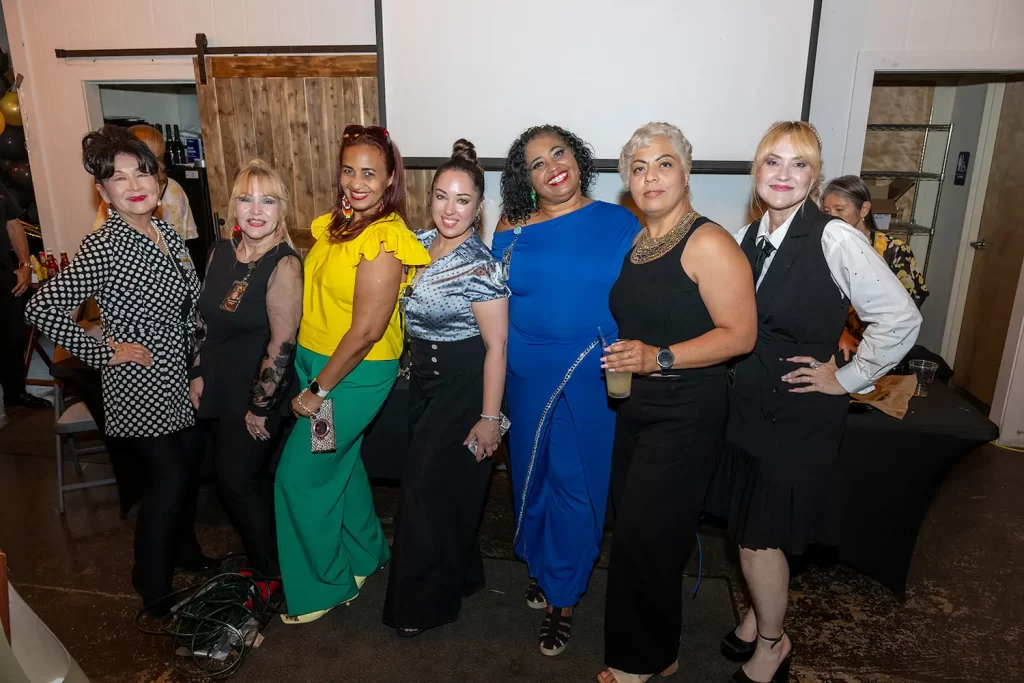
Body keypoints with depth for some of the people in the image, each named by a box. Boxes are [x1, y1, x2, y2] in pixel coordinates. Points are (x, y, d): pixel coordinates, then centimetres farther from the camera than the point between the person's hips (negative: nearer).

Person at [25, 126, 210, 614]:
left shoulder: (166, 233, 4)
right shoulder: (102, 248, -20)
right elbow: (42, 309, -23)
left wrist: (197, 363, 8)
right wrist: (103, 352, -18)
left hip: (180, 377, 7)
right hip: (139, 383, -7)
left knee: (189, 467, 19)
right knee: (169, 479, 1)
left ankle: (184, 548, 43)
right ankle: (153, 586, 23)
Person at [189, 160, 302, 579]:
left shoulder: (283, 265, -21)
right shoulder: (221, 253, 1)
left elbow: (282, 344, -22)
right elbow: (204, 321, 11)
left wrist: (260, 407, -16)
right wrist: (197, 374, 8)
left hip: (257, 396, -6)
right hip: (219, 390, 7)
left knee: (236, 481, 3)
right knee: (251, 478, 19)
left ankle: (273, 572, 27)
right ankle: (262, 557, 41)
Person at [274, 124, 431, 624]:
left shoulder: (384, 240, -23)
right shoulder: (339, 224, 4)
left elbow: (366, 331, -24)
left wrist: (319, 390, -15)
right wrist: (313, 378, 9)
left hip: (354, 375, -8)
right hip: (316, 360, 8)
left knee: (300, 475, 2)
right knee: (341, 463, 21)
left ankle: (325, 585, 23)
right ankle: (365, 555, 43)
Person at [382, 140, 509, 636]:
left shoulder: (480, 267, -20)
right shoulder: (420, 244, 2)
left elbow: (496, 346, -20)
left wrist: (490, 417, -20)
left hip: (463, 389, -8)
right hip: (424, 381, 8)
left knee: (432, 491, 4)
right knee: (424, 482, 19)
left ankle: (425, 604, 27)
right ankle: (458, 575, 43)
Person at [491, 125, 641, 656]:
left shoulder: (619, 225, -2)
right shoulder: (512, 233, 3)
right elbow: (495, 308, 9)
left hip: (593, 380, -2)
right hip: (529, 379, 2)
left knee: (576, 485, 6)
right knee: (533, 478, 16)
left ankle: (562, 597, 26)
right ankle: (542, 567, 42)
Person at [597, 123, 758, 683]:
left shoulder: (707, 243, -15)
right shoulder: (634, 242, 9)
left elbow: (740, 334, -19)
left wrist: (659, 358, -26)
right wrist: (622, 360, 10)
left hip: (686, 411, -8)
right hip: (635, 405, 8)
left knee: (644, 535, 1)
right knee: (634, 528, 16)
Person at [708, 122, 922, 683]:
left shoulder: (834, 239, -17)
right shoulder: (748, 237, 3)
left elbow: (901, 318, -16)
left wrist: (846, 379, -11)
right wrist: (747, 369, 8)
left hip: (801, 412, -5)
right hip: (748, 403, 6)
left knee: (761, 536, 4)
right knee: (749, 525, 16)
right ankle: (759, 615, 40)